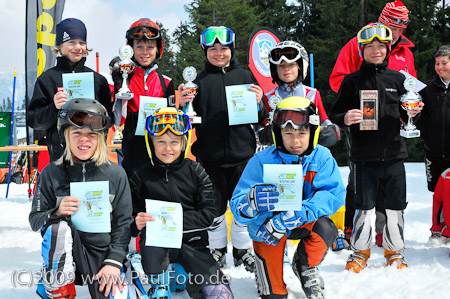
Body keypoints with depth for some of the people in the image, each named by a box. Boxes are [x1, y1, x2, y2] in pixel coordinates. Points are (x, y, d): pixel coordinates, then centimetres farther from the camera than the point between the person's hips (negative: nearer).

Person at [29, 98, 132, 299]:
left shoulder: (116, 174, 1)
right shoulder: (52, 173, 0)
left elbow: (123, 222, 2)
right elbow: (35, 220, 1)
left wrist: (114, 261, -9)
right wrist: (57, 212, -20)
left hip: (102, 254, 0)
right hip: (65, 255, 1)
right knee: (59, 227, -31)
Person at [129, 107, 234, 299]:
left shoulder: (195, 172, -1)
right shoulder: (143, 176, -1)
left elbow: (208, 214, -6)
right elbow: (132, 213, 1)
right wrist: (137, 223, -24)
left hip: (192, 243, -1)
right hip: (158, 246, 1)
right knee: (149, 231, -34)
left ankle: (194, 283, 14)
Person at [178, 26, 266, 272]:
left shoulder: (244, 76, 7)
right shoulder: (200, 81, 5)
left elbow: (259, 118, 9)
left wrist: (257, 104, -11)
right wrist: (183, 105, -13)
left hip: (241, 153, 1)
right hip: (210, 156, 0)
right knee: (214, 207, 7)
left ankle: (242, 249, 23)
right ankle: (217, 249, 23)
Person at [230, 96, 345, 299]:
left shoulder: (322, 157, -9)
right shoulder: (262, 161, -16)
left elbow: (334, 194, -21)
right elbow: (237, 207, -19)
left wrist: (301, 212, -38)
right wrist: (253, 201, -45)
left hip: (304, 222, 3)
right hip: (266, 221, -3)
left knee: (326, 229, -25)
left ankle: (305, 267, 7)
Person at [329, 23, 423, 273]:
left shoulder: (397, 78, 9)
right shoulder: (352, 81, 3)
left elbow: (405, 112, 18)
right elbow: (334, 114, 4)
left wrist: (412, 113, -4)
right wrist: (345, 119, -17)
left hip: (394, 154, 2)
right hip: (364, 155, -2)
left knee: (395, 206, 6)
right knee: (364, 207, 1)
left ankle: (394, 252, 23)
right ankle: (360, 252, 19)